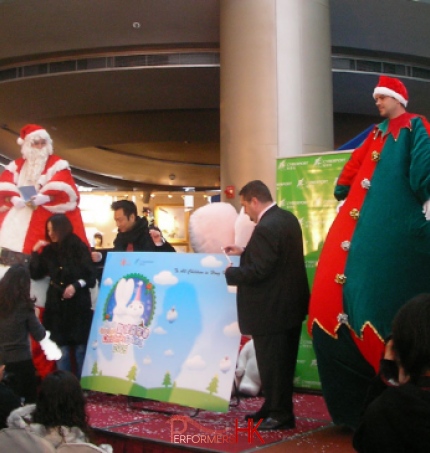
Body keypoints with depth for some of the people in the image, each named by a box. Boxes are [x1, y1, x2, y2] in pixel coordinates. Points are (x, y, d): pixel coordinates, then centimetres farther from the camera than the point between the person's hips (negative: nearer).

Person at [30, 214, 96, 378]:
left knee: (81, 348, 2)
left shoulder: (79, 248, -3)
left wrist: (76, 285, -19)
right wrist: (35, 252, -1)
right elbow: (35, 274, 5)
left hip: (78, 305, -3)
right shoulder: (48, 251, 8)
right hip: (57, 306, 3)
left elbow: (91, 277, -4)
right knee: (61, 350, 5)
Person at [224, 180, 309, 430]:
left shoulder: (265, 228, -23)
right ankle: (274, 408, 30)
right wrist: (244, 251, 16)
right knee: (282, 361, 17)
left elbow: (258, 271, -25)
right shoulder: (288, 218, 8)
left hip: (272, 309, -10)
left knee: (272, 363, 2)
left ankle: (281, 415, 12)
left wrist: (228, 273, -11)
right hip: (290, 303, 10)